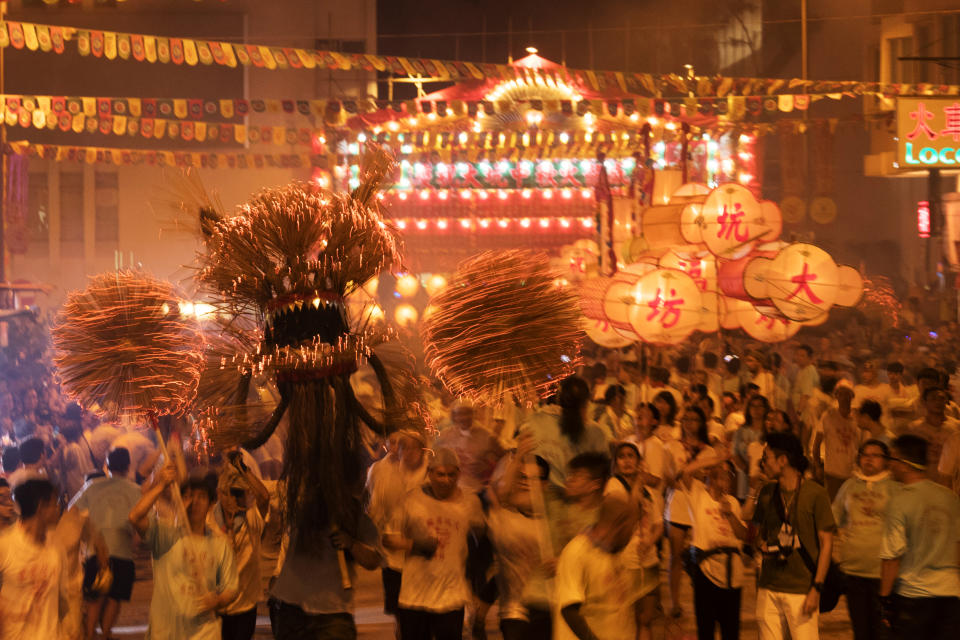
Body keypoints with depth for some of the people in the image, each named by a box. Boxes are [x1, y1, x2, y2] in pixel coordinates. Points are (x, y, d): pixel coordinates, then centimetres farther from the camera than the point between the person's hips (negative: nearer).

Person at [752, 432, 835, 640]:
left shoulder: (815, 493, -6)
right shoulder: (767, 492, 10)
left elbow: (826, 543, -6)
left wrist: (816, 588, -11)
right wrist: (761, 544, -1)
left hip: (802, 589, -5)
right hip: (769, 587, 5)